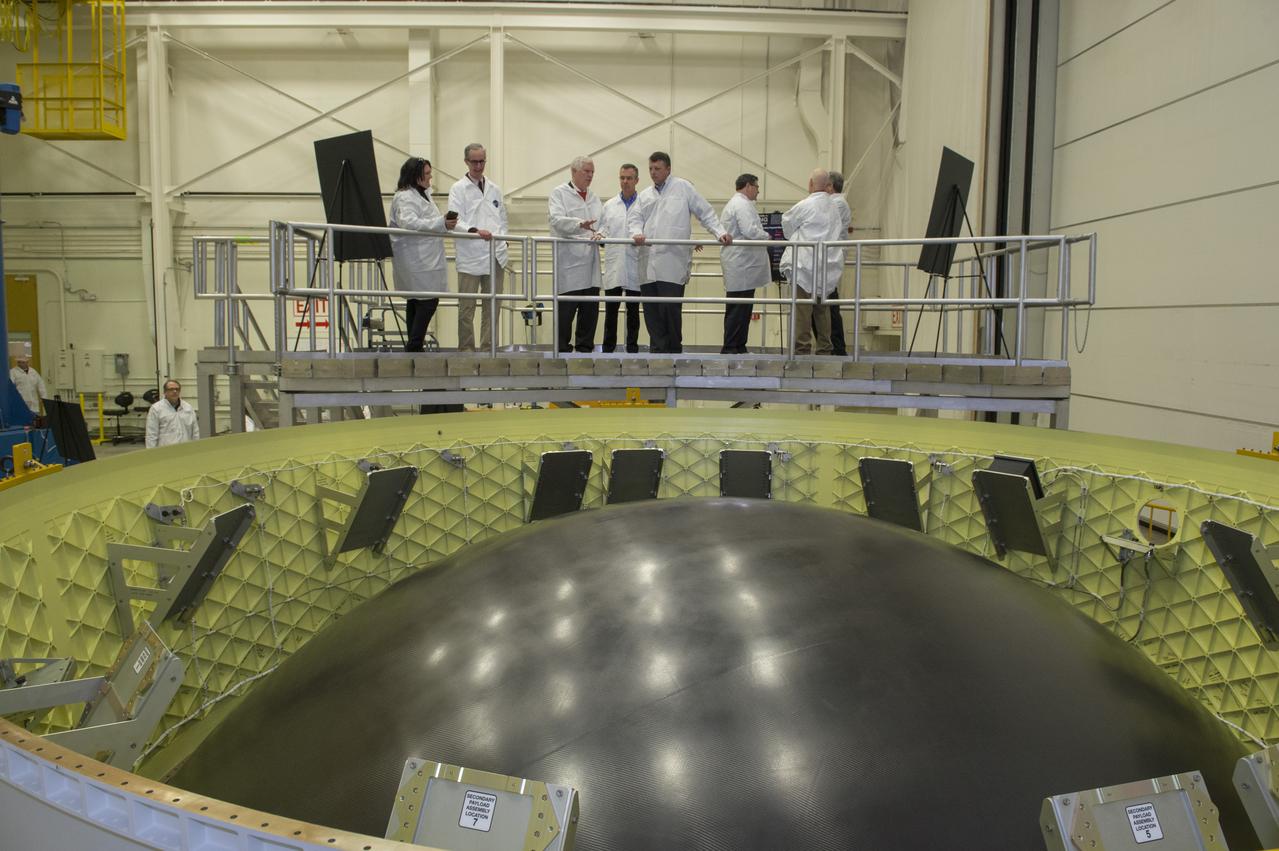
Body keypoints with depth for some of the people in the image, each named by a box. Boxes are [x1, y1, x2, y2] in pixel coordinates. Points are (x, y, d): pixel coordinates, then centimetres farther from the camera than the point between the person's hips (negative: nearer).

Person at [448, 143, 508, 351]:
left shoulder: (494, 189, 18)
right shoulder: (458, 189, 2)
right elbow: (455, 221, -9)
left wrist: (503, 243, 5)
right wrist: (474, 230, -26)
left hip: (495, 255, 4)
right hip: (470, 256, -4)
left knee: (492, 305, 5)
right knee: (467, 307, -2)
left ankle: (488, 346, 12)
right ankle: (466, 348, 5)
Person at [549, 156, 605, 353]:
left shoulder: (593, 197, 22)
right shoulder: (559, 193, 1)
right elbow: (557, 220, -14)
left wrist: (599, 233, -6)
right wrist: (580, 224, -30)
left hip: (590, 265, 6)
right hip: (569, 264, -6)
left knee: (591, 308, 7)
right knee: (566, 309, -6)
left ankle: (585, 348, 16)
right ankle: (562, 349, 2)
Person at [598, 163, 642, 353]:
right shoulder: (609, 205, 14)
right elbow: (603, 229, 13)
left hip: (635, 267, -2)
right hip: (613, 267, 2)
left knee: (633, 310, 5)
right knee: (611, 310, 3)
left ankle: (632, 348, 12)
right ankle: (608, 348, 10)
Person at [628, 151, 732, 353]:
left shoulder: (683, 187, 8)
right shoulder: (645, 195, 21)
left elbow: (705, 213, 6)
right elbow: (634, 217, 11)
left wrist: (720, 232, -5)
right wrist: (637, 233, -11)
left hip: (672, 262, -4)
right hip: (649, 262, 5)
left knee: (670, 307, -9)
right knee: (651, 309, 2)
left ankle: (674, 350, 6)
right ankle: (657, 348, 12)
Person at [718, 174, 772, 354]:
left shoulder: (733, 203, 23)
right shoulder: (742, 205, -12)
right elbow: (751, 231, -22)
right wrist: (766, 236, -5)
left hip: (739, 266, 11)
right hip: (742, 266, -11)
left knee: (740, 310, 11)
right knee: (738, 310, -8)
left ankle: (739, 347, 15)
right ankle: (730, 349, -7)